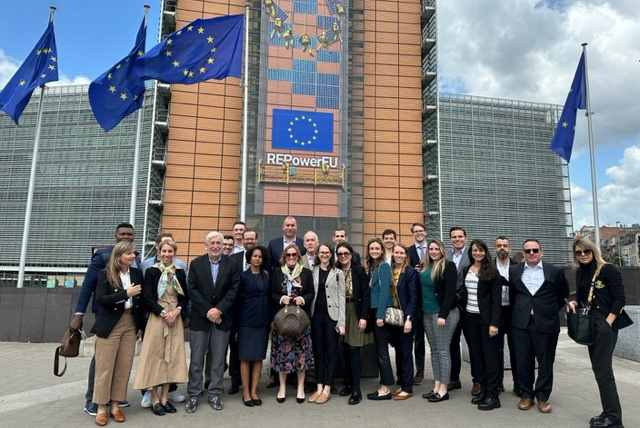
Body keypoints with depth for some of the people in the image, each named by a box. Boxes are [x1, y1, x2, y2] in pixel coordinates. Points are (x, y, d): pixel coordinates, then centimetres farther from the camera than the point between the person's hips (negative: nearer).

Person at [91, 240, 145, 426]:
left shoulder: (137, 273, 6)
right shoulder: (105, 274, -6)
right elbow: (100, 299, -15)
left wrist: (140, 325, 10)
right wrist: (125, 293, -22)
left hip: (130, 325, 4)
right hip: (109, 325, -4)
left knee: (124, 367, 6)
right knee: (105, 367, 3)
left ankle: (115, 405, 19)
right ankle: (101, 408, 15)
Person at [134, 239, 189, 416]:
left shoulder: (180, 272, 7)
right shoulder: (151, 271, -2)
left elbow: (185, 296, 8)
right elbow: (148, 298, -7)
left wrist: (176, 311, -9)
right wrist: (163, 313, -14)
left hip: (175, 318, 3)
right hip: (157, 317, -3)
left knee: (172, 356, 5)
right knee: (155, 355, 0)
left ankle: (164, 398, 16)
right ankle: (154, 399, 11)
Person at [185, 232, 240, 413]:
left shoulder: (232, 264, 0)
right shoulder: (196, 263, 1)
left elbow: (233, 290, -5)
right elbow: (192, 290, -5)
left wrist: (219, 309, -15)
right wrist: (207, 312, -13)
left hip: (222, 318, 0)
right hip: (200, 317, 0)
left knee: (218, 358, 8)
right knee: (196, 358, 7)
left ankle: (214, 394, 21)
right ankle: (193, 395, 20)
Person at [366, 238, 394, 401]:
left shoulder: (384, 266, -10)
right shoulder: (371, 266, 14)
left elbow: (384, 291, -16)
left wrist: (380, 315, -19)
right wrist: (371, 314, 9)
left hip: (381, 311, -8)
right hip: (373, 311, 8)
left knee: (382, 350, -2)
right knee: (379, 350, 11)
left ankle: (386, 388, 7)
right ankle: (383, 385, 20)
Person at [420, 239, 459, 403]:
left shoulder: (448, 266, -8)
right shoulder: (424, 266, 11)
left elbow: (450, 292, -15)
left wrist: (443, 314, -19)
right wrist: (421, 312, 5)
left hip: (443, 313, -7)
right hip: (427, 313, 7)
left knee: (443, 350, -1)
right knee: (434, 350, 11)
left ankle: (444, 389, 6)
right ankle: (436, 386, 19)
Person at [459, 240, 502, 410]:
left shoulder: (492, 271, -6)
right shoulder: (466, 270, 9)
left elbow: (497, 299, -10)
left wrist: (494, 322, -16)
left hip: (486, 318, -5)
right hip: (470, 318, 5)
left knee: (490, 356, -1)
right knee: (477, 356, 10)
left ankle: (493, 396, 5)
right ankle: (483, 390, 20)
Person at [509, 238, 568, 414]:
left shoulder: (555, 271, 0)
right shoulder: (514, 271, 4)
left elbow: (563, 294, 11)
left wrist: (551, 311, 9)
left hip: (546, 323, -1)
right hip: (521, 323, 1)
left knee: (545, 361, 7)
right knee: (523, 361, 7)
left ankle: (543, 397, 22)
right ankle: (527, 395, 22)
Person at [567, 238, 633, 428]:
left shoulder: (608, 270, -11)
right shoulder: (580, 272, 10)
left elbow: (619, 298, -13)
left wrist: (608, 323, -18)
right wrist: (574, 303, -3)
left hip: (605, 325, -7)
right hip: (589, 324, 7)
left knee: (603, 370, -6)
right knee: (598, 369, 12)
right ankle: (609, 412, 22)